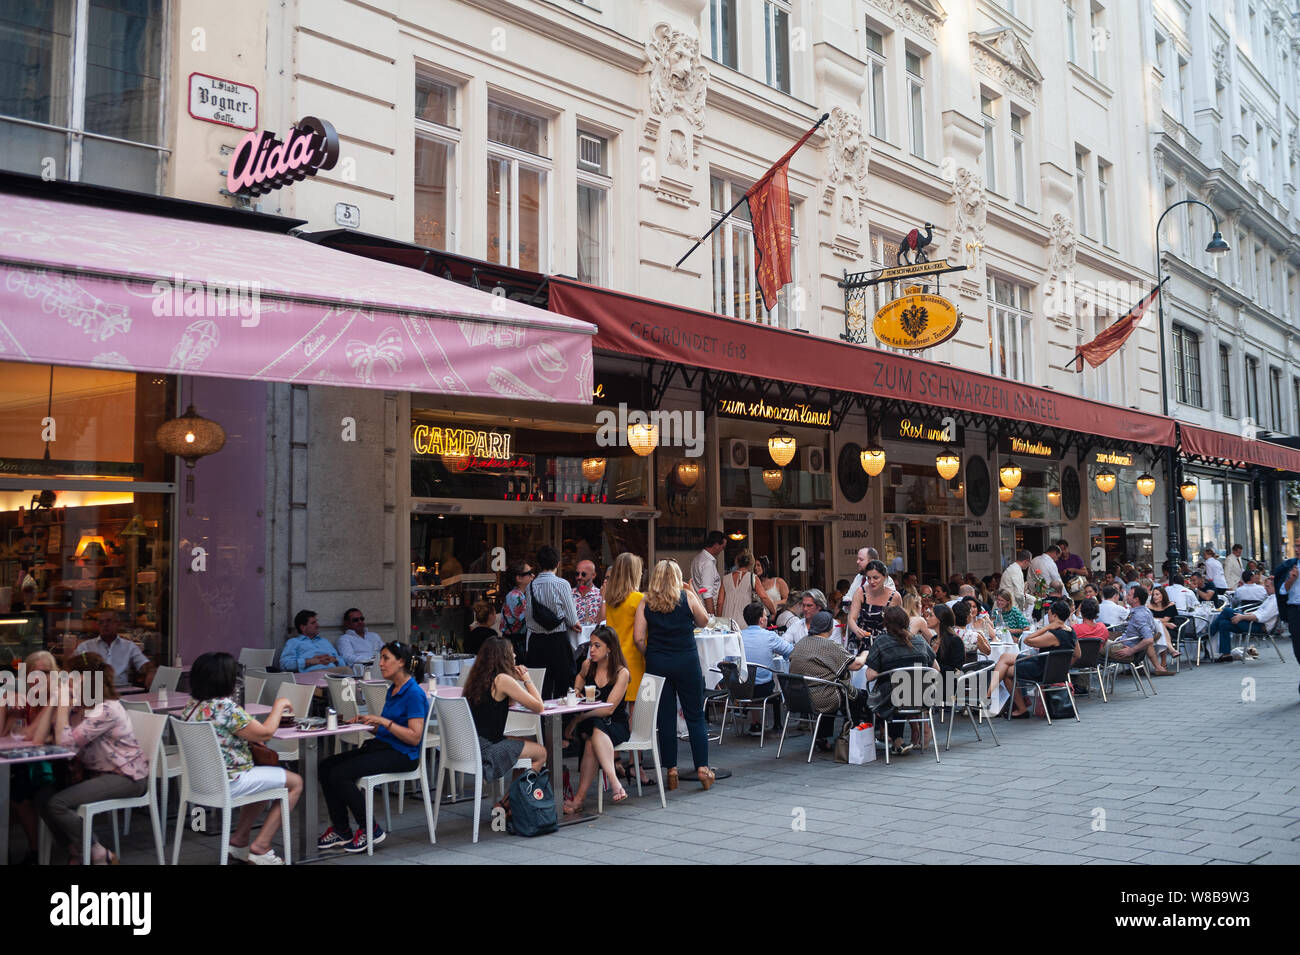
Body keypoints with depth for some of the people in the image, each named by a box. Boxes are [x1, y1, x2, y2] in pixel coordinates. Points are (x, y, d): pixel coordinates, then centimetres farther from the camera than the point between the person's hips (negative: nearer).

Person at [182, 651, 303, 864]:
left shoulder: (193, 706, 5)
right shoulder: (225, 707, -23)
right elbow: (265, 733, -16)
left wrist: (250, 739, 7)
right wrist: (279, 706, -1)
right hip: (227, 783, -10)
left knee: (265, 778, 31)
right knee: (295, 782, 4)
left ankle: (240, 839, 28)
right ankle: (261, 846, 4)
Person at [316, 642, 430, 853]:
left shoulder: (414, 693, -13)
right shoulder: (393, 689, 15)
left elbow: (414, 737, -19)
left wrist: (384, 721, -22)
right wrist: (369, 721, 3)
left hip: (402, 755, -9)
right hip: (381, 746, 10)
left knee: (340, 774, -22)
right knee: (325, 767, -4)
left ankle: (370, 830, -6)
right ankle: (340, 830, 4)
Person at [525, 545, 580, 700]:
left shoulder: (531, 585, 2)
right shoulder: (562, 584, -9)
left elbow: (529, 618, 7)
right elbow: (572, 620, -7)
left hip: (535, 640, 4)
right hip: (558, 640, -4)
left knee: (540, 688, 8)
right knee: (562, 687, 4)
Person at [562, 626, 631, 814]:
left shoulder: (622, 673, -10)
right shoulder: (588, 665, 6)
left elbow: (609, 708, -18)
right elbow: (581, 676, 33)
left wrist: (578, 718, -23)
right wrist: (576, 691, 11)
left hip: (616, 724, -3)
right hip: (590, 722, 3)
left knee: (592, 742, -39)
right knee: (593, 737, -37)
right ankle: (616, 784, -46)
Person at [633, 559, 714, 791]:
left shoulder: (645, 603, 1)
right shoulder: (687, 597, -2)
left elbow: (639, 638, -3)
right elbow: (703, 621, 9)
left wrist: (651, 656, 11)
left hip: (657, 663, 1)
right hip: (687, 661, -1)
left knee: (665, 717, 7)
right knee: (695, 715, 7)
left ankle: (671, 770, 9)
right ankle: (702, 767, 5)